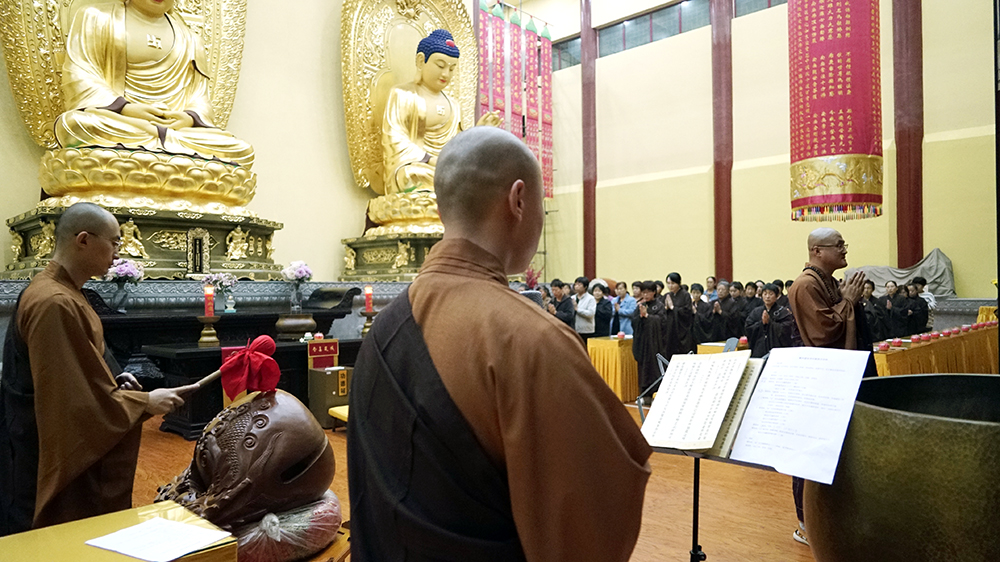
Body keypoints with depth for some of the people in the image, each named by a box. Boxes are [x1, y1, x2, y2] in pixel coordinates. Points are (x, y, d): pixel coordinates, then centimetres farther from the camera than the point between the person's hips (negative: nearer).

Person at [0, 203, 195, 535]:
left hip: (68, 438, 10)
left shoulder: (59, 290, 7)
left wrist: (114, 380, 4)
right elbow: (78, 396, -25)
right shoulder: (55, 303, -26)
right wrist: (146, 402, -16)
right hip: (56, 449, -10)